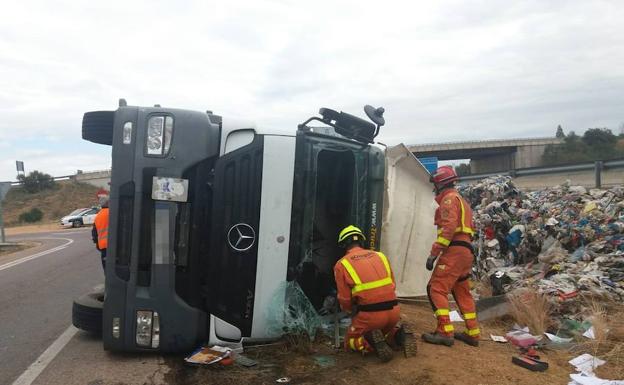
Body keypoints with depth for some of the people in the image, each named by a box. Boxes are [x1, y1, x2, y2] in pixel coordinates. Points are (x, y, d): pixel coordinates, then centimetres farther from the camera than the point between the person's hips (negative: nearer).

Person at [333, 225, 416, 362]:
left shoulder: (341, 264, 1)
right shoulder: (380, 256, 12)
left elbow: (345, 299, 0)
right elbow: (392, 285, 14)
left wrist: (352, 311, 22)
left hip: (369, 314, -4)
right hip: (393, 310, 4)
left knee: (350, 342, 21)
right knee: (386, 331, 35)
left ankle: (372, 343, -9)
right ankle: (400, 336, 3)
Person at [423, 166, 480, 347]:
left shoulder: (449, 198, -5)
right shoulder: (460, 200, 27)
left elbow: (449, 227, -18)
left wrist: (433, 253, -20)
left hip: (455, 250, -10)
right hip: (466, 251, 10)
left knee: (436, 288, -10)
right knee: (462, 293, 16)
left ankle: (445, 332, -13)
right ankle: (473, 333, 20)